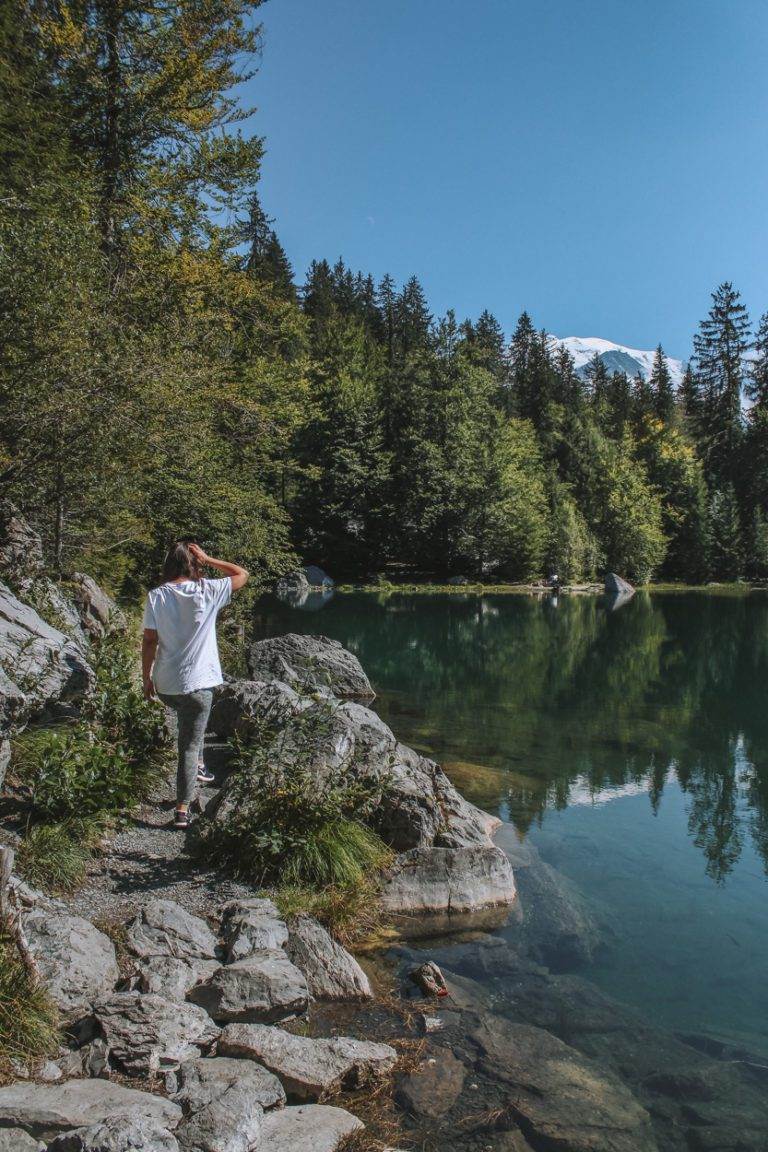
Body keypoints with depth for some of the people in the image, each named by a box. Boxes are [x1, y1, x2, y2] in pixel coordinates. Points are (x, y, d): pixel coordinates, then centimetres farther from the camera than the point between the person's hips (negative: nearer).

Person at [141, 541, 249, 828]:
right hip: (197, 682, -3)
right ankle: (182, 809, 9)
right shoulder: (207, 591, -11)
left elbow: (149, 640, -3)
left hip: (164, 683, 3)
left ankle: (197, 765, 39)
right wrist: (208, 560, -3)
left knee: (187, 720, 35)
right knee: (189, 745, 6)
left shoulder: (156, 596, -6)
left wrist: (146, 678, 7)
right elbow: (242, 574, 2)